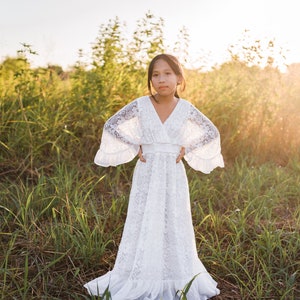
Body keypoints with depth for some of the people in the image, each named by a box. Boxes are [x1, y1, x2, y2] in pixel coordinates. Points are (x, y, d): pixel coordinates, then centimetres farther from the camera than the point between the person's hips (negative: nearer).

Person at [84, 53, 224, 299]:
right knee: (143, 224, 4)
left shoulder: (186, 109, -3)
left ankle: (177, 279, 25)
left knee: (175, 225, 8)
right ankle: (140, 280, 17)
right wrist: (134, 147, -4)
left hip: (174, 176, 1)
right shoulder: (140, 105, -7)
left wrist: (187, 149, -1)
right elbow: (111, 125, 0)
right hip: (147, 174, -1)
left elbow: (212, 132, 8)